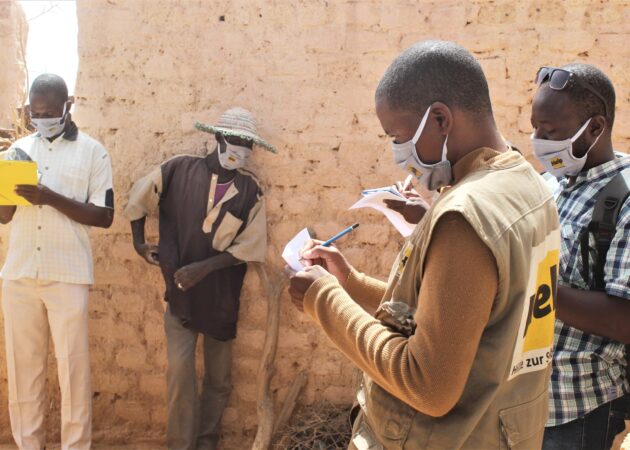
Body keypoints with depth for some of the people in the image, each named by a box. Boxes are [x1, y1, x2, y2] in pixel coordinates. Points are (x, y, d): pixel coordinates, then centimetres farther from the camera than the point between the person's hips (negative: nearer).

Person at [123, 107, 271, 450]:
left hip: (221, 299, 1)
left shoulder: (250, 191, -3)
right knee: (180, 373, -10)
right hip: (180, 293, -1)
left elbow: (251, 247, -8)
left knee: (219, 379, 11)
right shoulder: (180, 170, -6)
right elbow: (139, 195, 10)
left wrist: (203, 267, -17)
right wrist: (139, 242, 10)